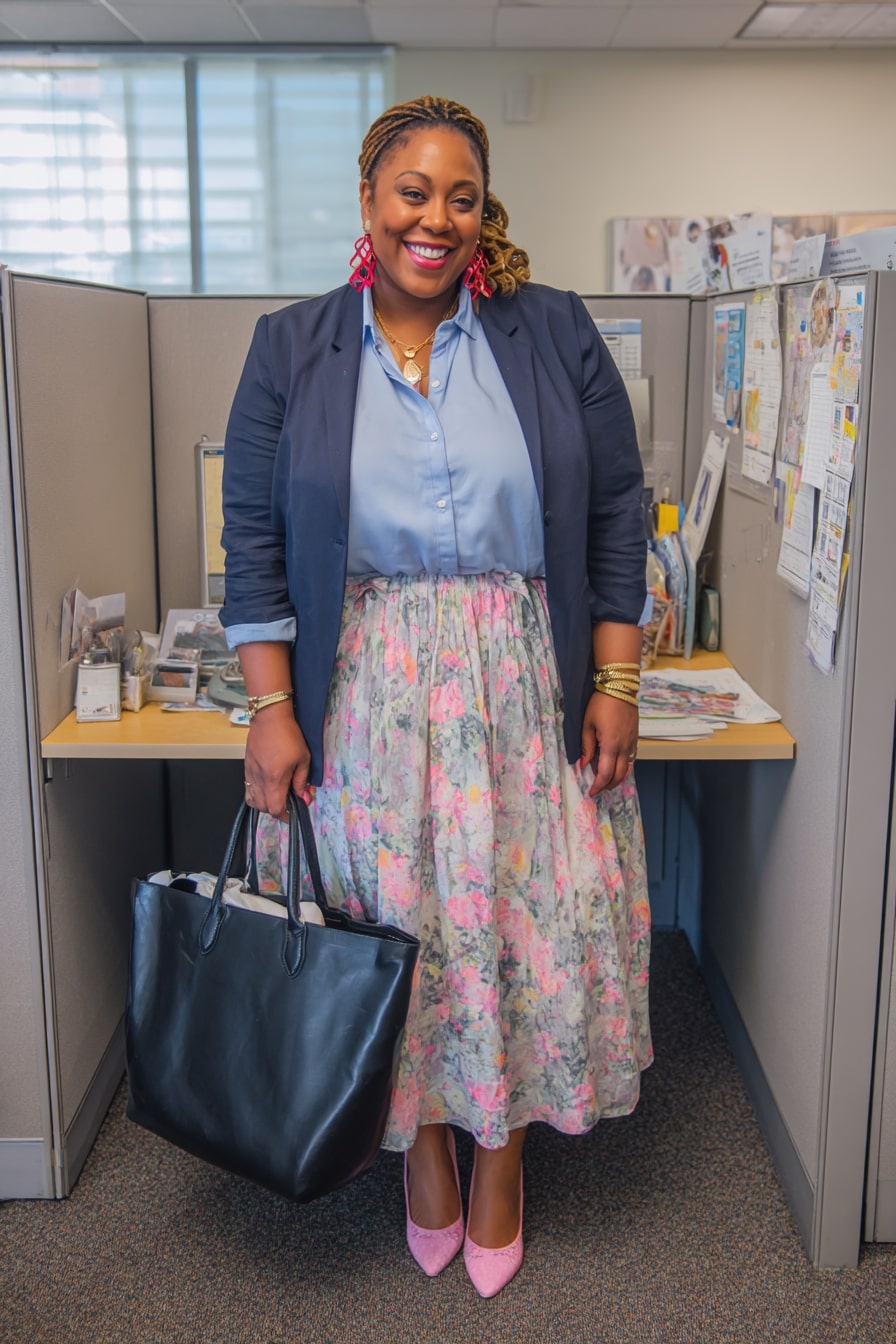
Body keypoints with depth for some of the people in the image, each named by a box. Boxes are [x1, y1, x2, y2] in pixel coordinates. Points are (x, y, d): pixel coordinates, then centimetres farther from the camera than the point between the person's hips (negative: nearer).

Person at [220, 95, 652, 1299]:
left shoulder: (553, 332, 2)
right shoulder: (291, 349, 1)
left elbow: (615, 514, 3)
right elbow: (254, 537, 1)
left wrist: (616, 680, -2)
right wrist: (272, 709, -5)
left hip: (526, 693, 1)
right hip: (366, 694, 0)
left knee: (529, 918, 7)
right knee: (395, 925, 9)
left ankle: (503, 1157, 32)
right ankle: (425, 1148, 34)